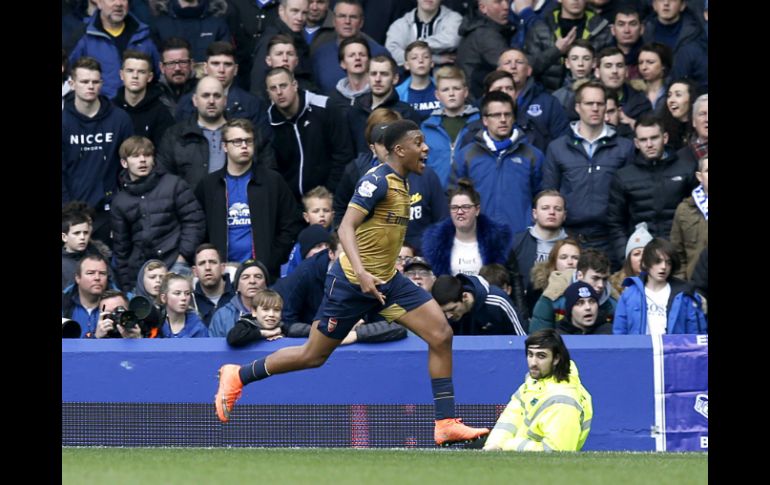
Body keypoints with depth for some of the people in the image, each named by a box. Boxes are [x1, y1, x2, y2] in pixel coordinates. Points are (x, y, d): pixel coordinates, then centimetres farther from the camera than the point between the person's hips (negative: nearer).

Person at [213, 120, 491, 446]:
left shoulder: (400, 183, 9)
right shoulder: (377, 181, -18)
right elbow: (346, 228, -26)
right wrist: (362, 274, -39)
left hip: (386, 281, 8)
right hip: (351, 283, -8)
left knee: (441, 335, -8)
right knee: (314, 355, 4)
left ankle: (446, 424, -7)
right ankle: (238, 376, 25)